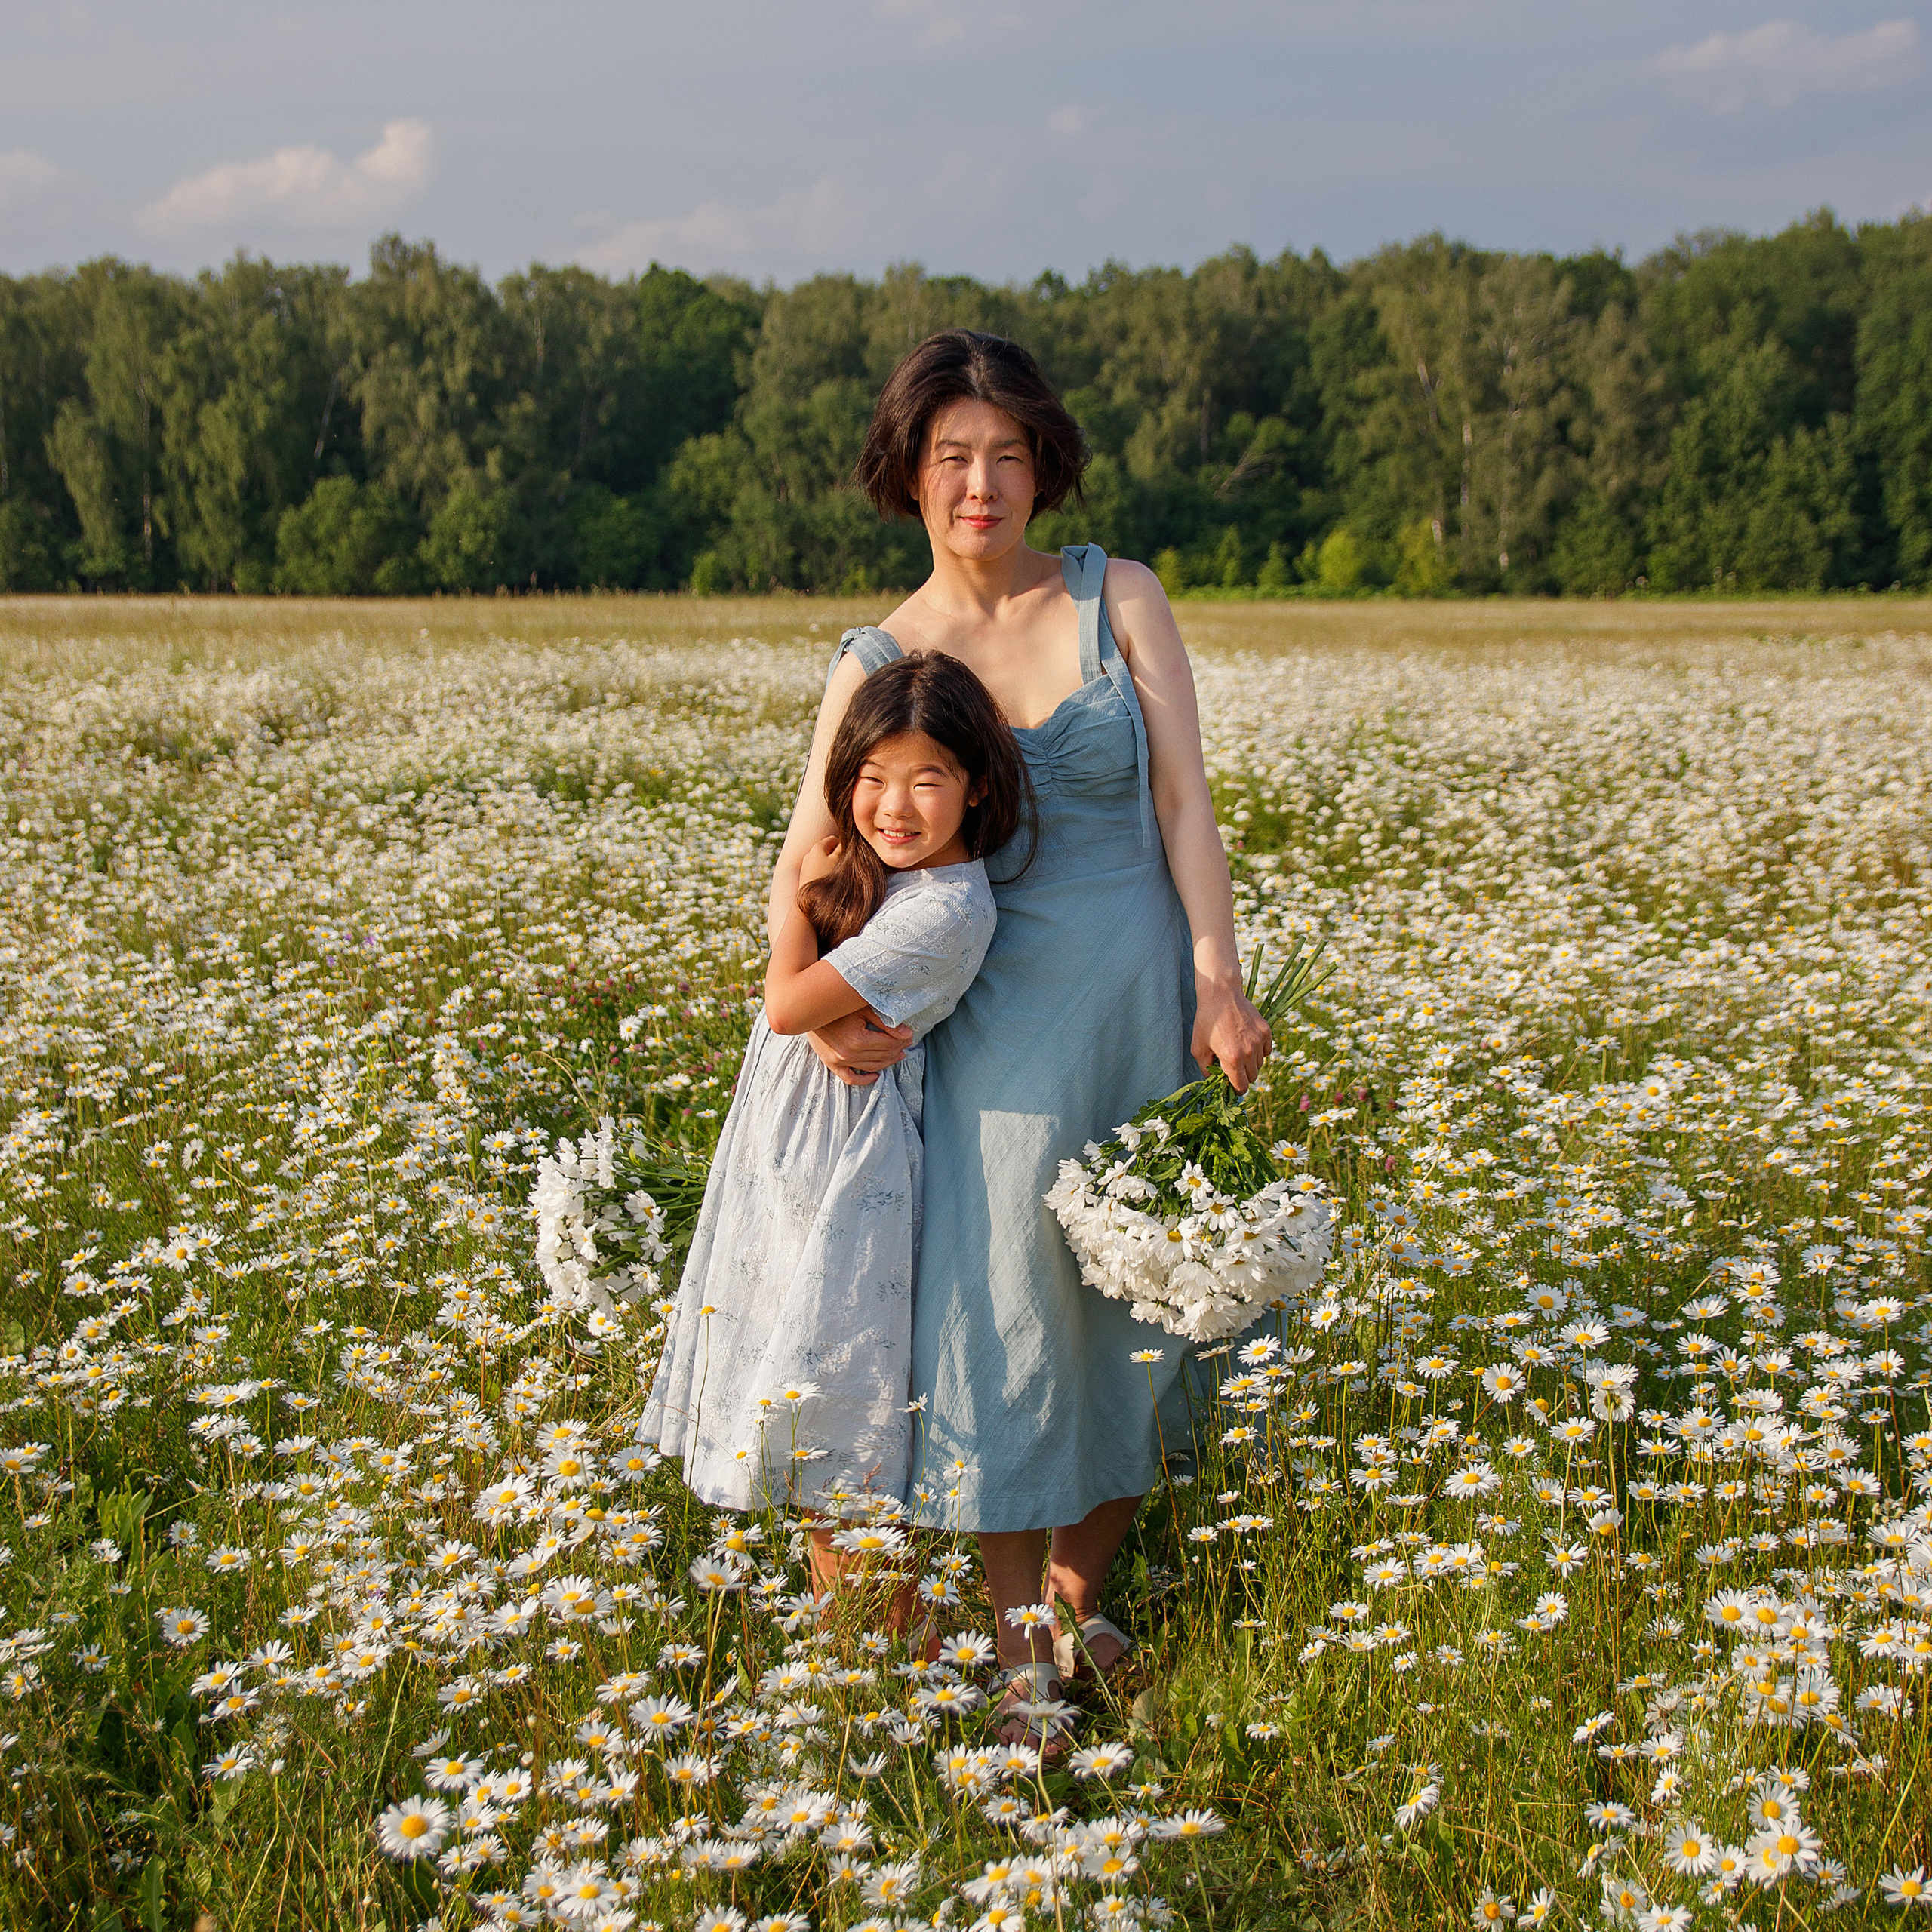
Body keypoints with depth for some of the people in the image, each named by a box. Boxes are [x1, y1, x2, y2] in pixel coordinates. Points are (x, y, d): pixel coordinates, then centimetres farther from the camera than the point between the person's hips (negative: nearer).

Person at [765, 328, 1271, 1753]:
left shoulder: (1120, 598, 1)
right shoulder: (877, 664, 2)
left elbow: (1186, 802, -4)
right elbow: (806, 864, -1)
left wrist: (1220, 982, -14)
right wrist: (820, 1008, -20)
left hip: (1146, 992, 1)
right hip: (998, 1019, -1)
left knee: (1139, 1297, 8)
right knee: (1003, 1305, -5)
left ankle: (1083, 1594, 28)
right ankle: (1023, 1663, 7)